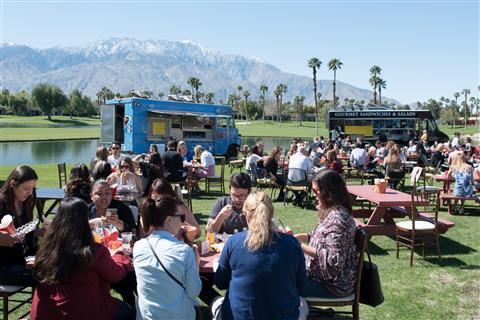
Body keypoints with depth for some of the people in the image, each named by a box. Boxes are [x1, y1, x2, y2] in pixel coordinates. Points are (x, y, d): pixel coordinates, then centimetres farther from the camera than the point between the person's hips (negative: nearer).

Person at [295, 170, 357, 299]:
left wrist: (302, 247, -24)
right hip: (325, 275, 9)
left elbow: (333, 259, -29)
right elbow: (323, 237, 15)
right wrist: (297, 237, 3)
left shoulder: (337, 218, -27)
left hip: (333, 285, -9)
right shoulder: (332, 212, 4)